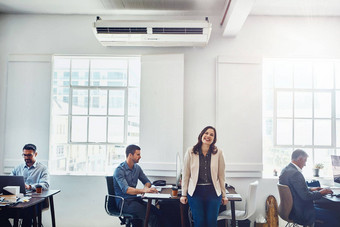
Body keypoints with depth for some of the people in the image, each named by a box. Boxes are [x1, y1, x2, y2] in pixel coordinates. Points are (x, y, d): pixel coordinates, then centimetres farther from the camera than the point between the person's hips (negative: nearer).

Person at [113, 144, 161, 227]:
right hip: (124, 202, -7)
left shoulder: (137, 168, 10)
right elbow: (125, 189, -26)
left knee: (156, 210, -20)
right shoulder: (119, 170, -13)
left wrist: (146, 187, -8)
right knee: (151, 216, -29)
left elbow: (147, 182, 18)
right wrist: (144, 190, -39)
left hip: (135, 199, 7)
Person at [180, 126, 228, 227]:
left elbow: (221, 176, 5)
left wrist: (224, 195, 8)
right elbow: (186, 174, 2)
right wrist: (184, 194, 3)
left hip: (213, 192, 1)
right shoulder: (190, 152, -1)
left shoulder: (218, 153, 0)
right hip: (195, 192, 0)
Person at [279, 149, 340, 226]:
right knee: (333, 216, -4)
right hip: (300, 213, -10)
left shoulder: (285, 170, 6)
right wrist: (321, 192, -8)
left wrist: (310, 189, 12)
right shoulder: (295, 173, -25)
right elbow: (306, 196, -23)